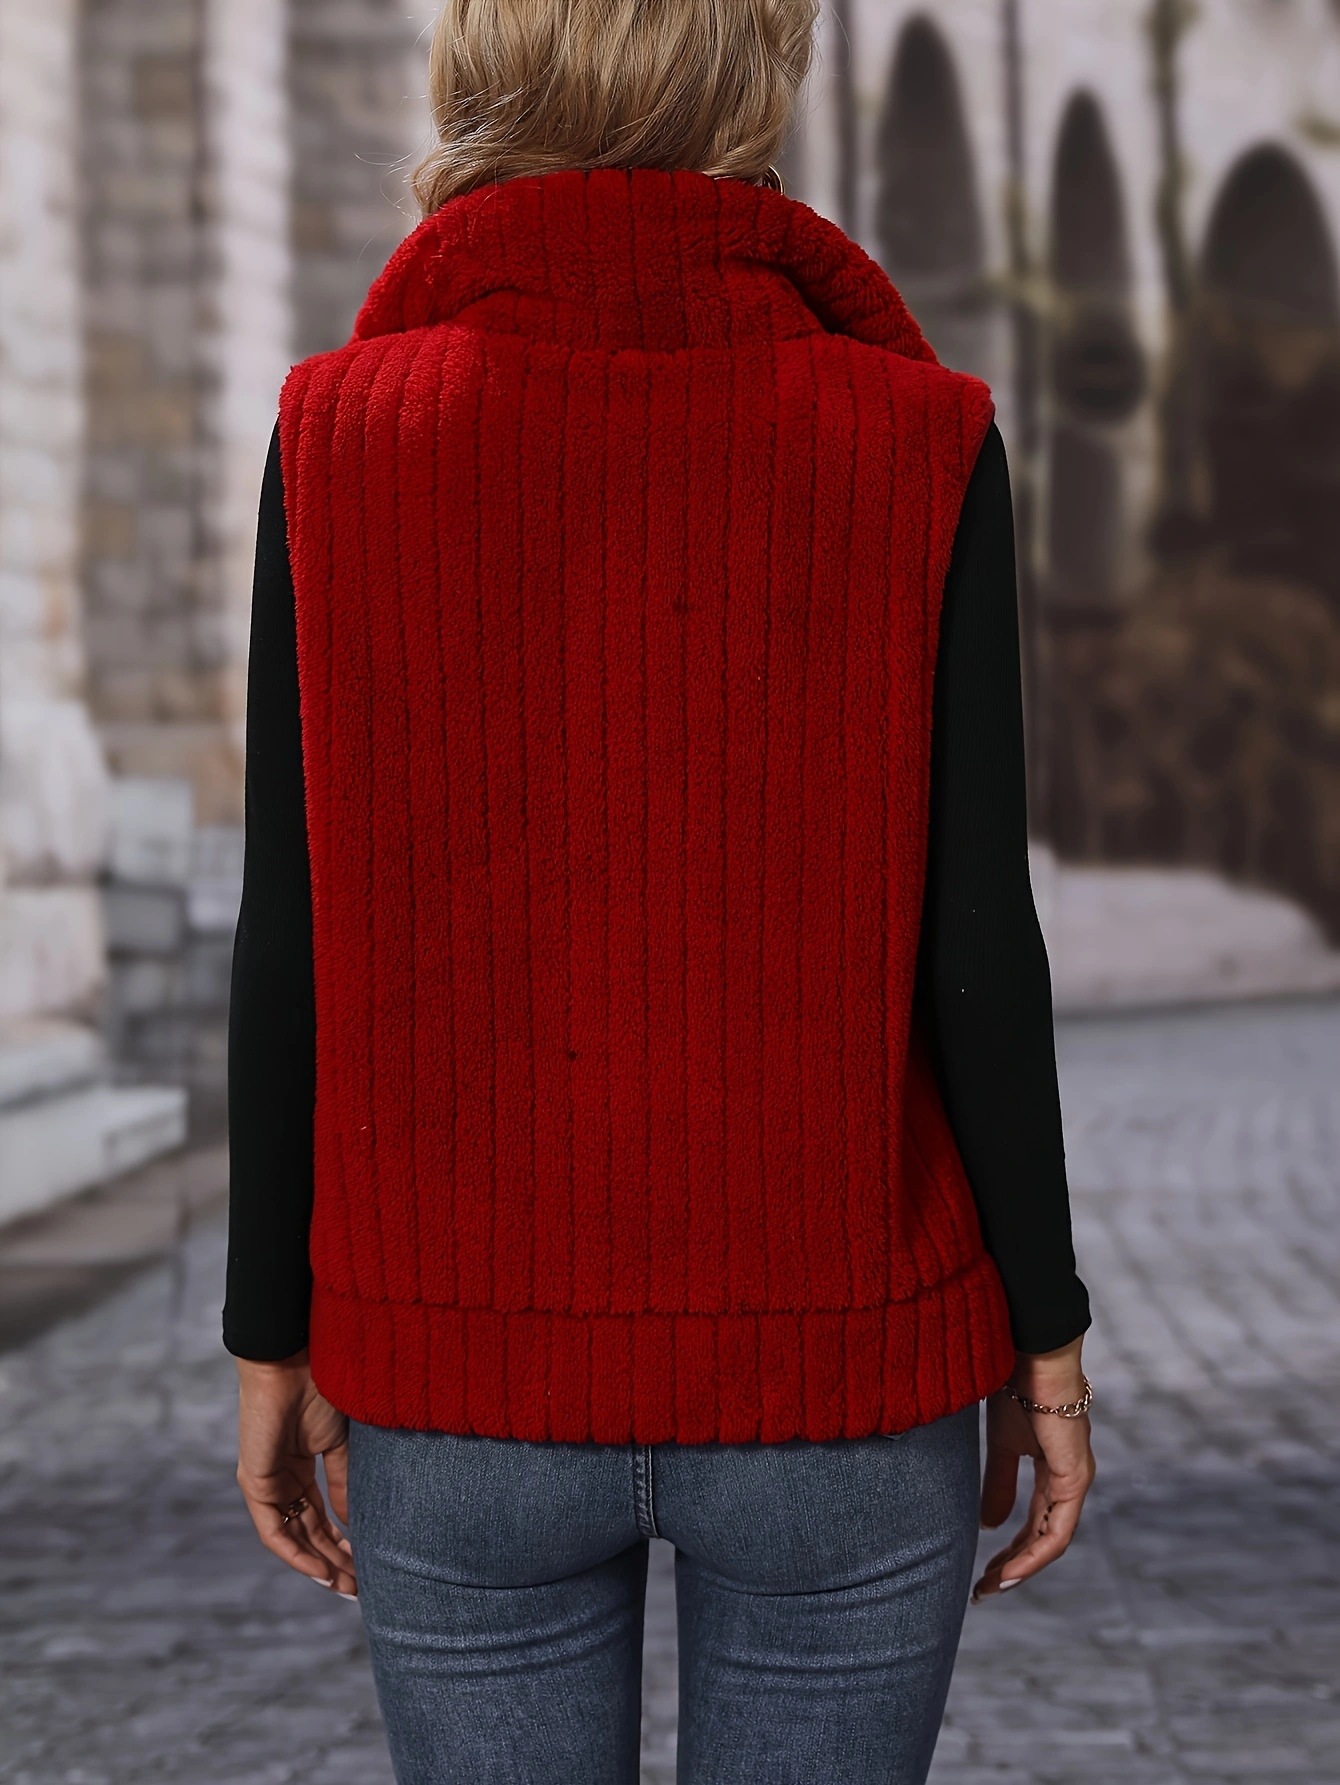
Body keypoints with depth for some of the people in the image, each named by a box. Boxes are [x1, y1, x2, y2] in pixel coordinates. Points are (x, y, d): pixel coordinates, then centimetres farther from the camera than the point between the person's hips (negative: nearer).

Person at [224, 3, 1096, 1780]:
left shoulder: (344, 442, -8)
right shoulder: (915, 445, -10)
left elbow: (297, 949, -7)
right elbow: (972, 950, -10)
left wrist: (273, 1339, 4)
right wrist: (1045, 1332, 2)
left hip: (470, 1362, 1)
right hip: (836, 1360, -1)